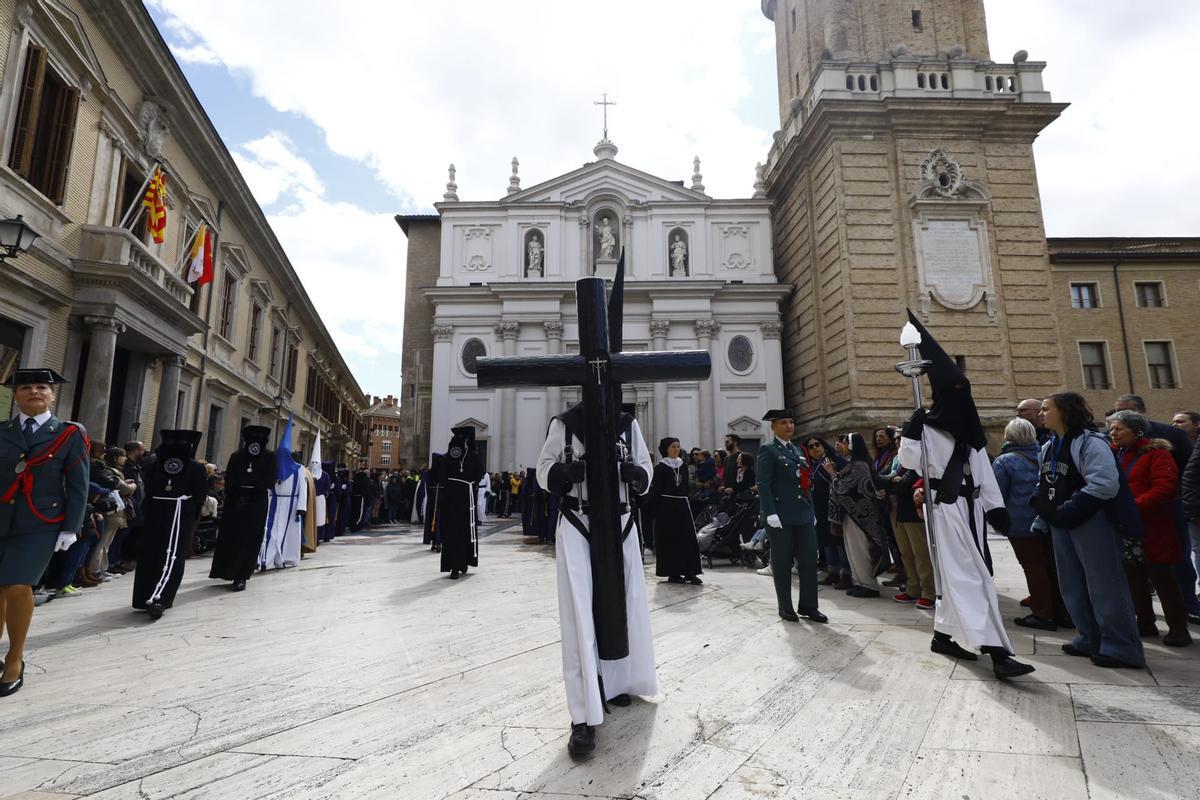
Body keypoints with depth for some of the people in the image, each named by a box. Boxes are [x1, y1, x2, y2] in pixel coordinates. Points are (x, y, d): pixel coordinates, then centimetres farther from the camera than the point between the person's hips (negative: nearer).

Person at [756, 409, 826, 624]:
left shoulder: (799, 451, 18)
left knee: (809, 559, 5)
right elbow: (763, 484, -12)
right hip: (781, 516, -6)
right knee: (782, 563, 4)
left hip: (803, 514, 6)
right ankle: (785, 608, 15)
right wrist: (771, 513, -19)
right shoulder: (768, 450, -4)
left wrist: (812, 511, 14)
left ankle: (808, 605, 16)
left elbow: (806, 483, 19)